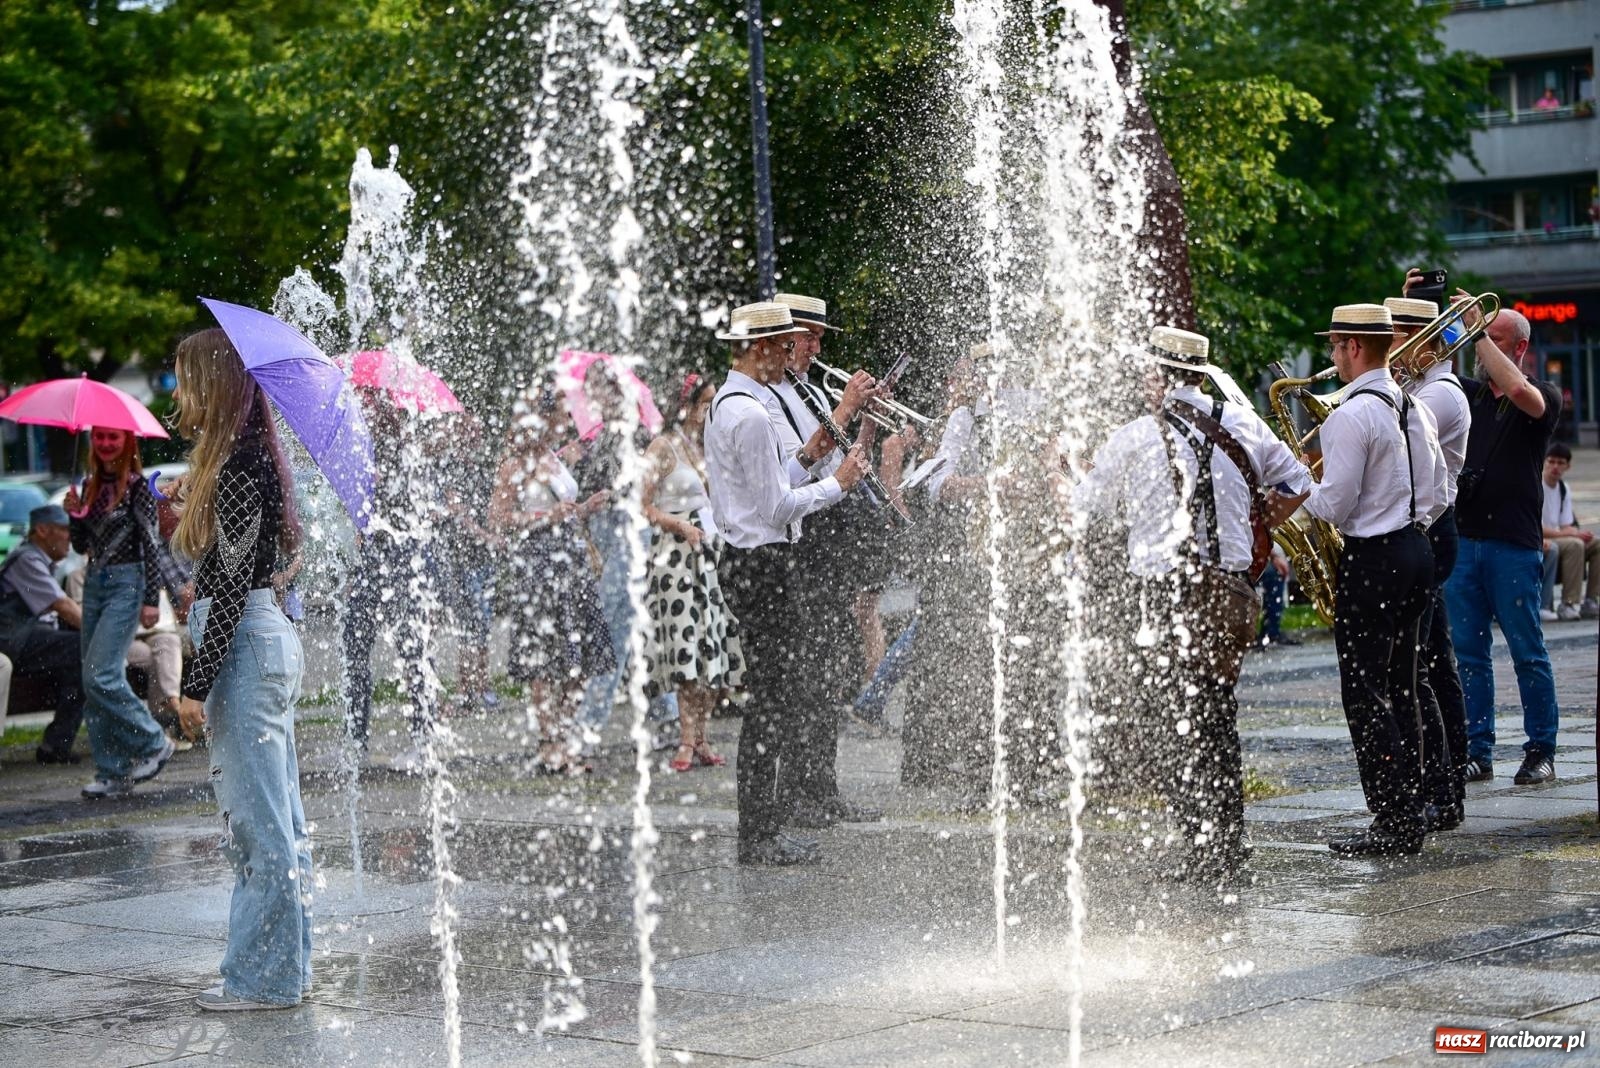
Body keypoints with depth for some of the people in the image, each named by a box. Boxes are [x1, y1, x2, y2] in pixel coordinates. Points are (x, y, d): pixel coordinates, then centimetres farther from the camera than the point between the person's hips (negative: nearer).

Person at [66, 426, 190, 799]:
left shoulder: (137, 486, -6)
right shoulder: (92, 486, 13)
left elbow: (151, 543, -9)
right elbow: (82, 545, 16)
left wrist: (151, 599, -14)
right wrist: (76, 514, -3)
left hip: (126, 585, -7)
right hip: (94, 584, 7)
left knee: (101, 676, -17)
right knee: (92, 683, 4)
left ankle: (153, 743, -1)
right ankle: (112, 772, 8)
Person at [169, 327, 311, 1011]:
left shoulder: (237, 470, -16)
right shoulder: (249, 461, 14)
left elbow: (234, 585, -19)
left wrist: (197, 685, -19)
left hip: (245, 646, -10)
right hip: (268, 641, 10)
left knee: (257, 819, -4)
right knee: (276, 818, 14)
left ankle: (263, 978, 1)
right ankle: (287, 964, 21)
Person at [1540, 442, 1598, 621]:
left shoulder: (1563, 489, 13)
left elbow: (1566, 527, 12)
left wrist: (1579, 533, -14)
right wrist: (1573, 534, -21)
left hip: (1557, 538, 8)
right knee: (1574, 545, -31)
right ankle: (1568, 605, -32)